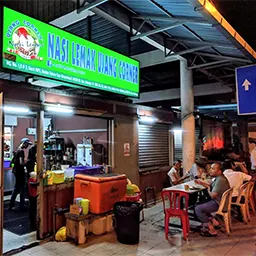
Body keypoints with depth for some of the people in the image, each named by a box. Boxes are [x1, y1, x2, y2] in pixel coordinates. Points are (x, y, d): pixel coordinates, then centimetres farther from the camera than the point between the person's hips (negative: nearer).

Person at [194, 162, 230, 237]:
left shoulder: (220, 180, -25)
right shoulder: (219, 178, 8)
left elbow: (212, 195, -26)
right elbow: (212, 187, 21)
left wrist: (208, 190, -5)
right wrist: (201, 183, 9)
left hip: (218, 204, -11)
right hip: (218, 201, 11)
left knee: (198, 209, -14)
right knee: (200, 204, 18)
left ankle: (212, 230, -8)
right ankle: (214, 222, 17)